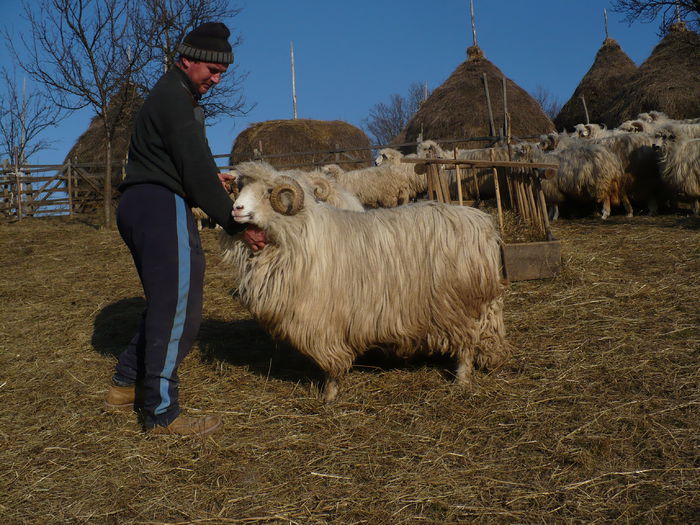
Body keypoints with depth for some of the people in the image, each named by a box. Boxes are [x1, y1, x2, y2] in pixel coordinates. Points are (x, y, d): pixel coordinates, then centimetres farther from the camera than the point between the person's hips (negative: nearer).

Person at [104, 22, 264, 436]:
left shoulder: (172, 95, 23)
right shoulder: (175, 99, -11)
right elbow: (197, 172, -17)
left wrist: (212, 177, 13)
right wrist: (237, 224, -13)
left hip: (139, 206, 11)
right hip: (162, 206, -11)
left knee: (166, 305, 18)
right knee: (178, 308, -9)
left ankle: (125, 386, 24)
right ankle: (162, 414, -5)